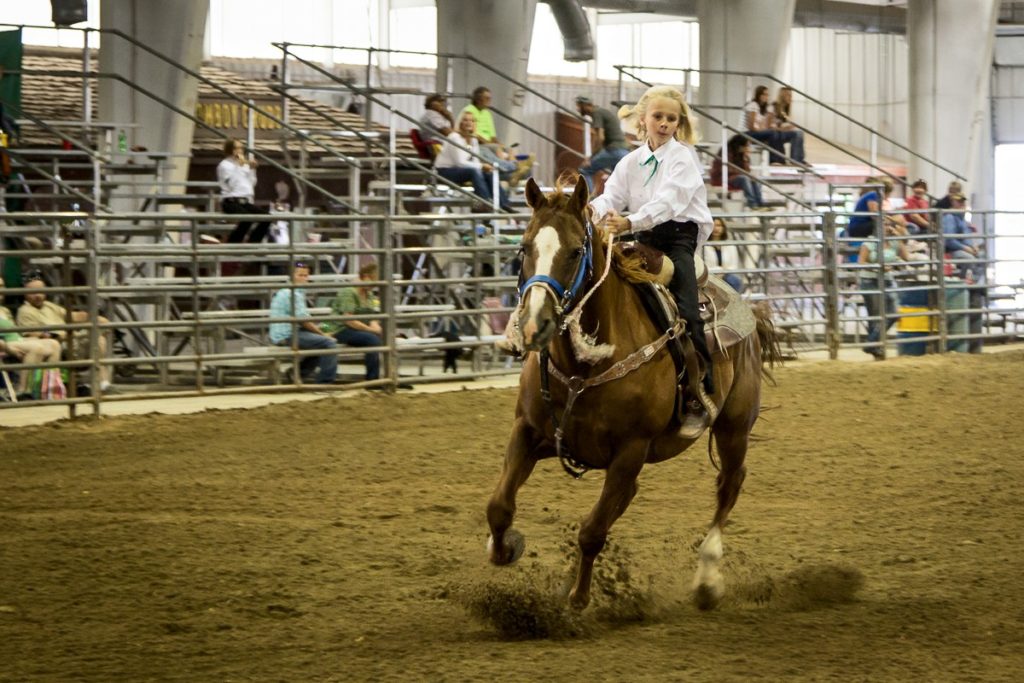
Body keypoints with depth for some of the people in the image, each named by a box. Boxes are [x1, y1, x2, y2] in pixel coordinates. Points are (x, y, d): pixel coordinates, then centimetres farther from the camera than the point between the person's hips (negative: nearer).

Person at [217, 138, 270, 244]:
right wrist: (239, 167, -11)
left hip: (245, 201, 7)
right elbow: (232, 183, -13)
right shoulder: (224, 165, -1)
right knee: (247, 218, -34)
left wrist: (252, 169, 6)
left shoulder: (244, 165, 19)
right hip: (231, 202, -7)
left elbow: (252, 184, 18)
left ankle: (252, 243, 0)